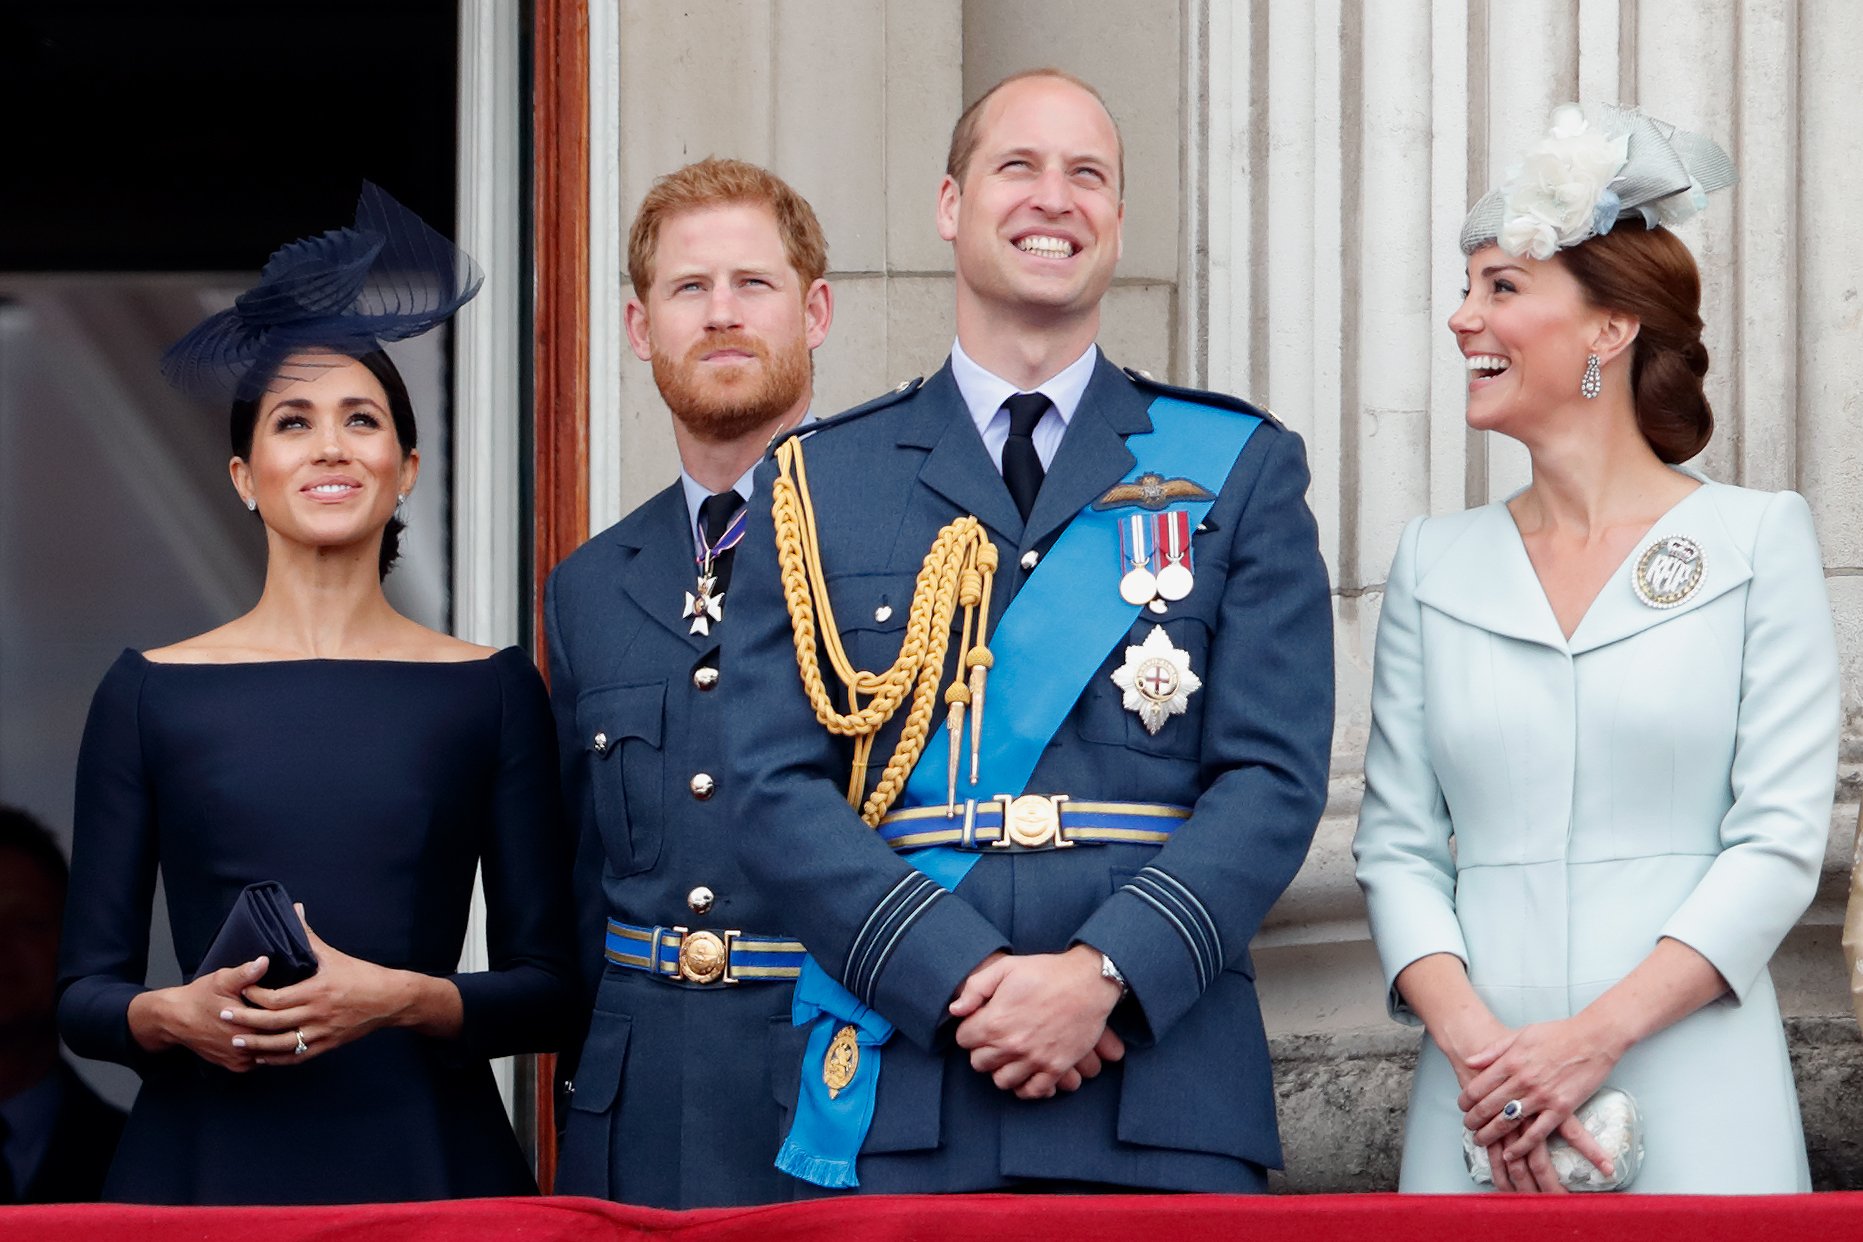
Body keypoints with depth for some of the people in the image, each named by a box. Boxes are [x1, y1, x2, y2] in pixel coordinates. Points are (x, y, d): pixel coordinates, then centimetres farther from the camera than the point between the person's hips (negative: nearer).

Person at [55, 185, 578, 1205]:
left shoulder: (491, 691, 6)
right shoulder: (152, 693, 6)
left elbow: (551, 990, 4)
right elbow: (84, 993, 6)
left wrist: (403, 999, -13)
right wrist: (174, 1016, -14)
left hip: (425, 1160, 0)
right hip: (207, 1164, 0)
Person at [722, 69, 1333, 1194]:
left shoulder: (1241, 469, 10)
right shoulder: (818, 482, 11)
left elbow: (1275, 777, 1)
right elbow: (777, 787, 2)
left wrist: (1105, 973, -14)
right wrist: (966, 978, -12)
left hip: (1162, 1097, 0)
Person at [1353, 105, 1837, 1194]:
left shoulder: (1757, 541, 0)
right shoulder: (1437, 563, 10)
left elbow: (1782, 840, -6)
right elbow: (1397, 846, 6)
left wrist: (1593, 1036, -16)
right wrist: (1470, 1040, -12)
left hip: (1694, 1106, -3)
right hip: (1480, 1102, 3)